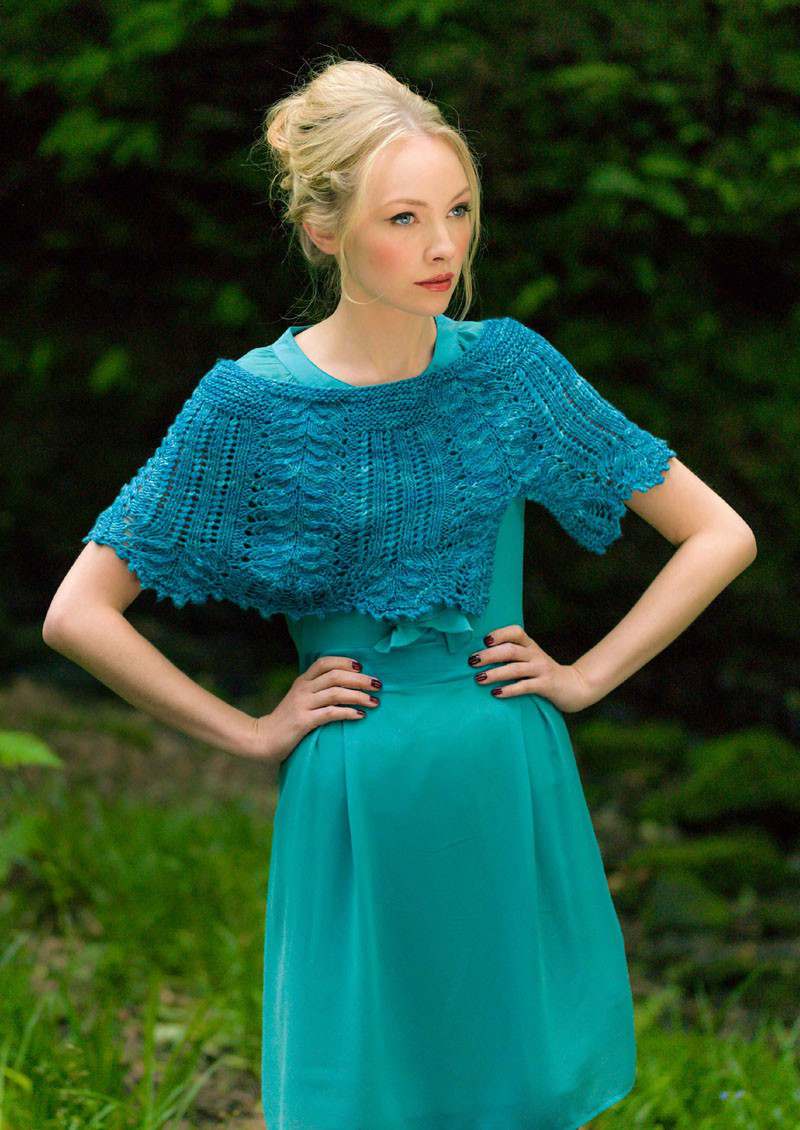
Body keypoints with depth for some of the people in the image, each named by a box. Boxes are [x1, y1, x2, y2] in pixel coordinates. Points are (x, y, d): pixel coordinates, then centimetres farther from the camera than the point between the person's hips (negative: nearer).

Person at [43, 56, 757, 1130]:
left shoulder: (509, 368, -1)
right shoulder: (249, 405, -7)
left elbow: (720, 535, 5)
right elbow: (79, 615, -5)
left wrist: (587, 675, 0)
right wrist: (250, 731, -3)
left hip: (514, 793, 2)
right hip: (354, 809, -2)